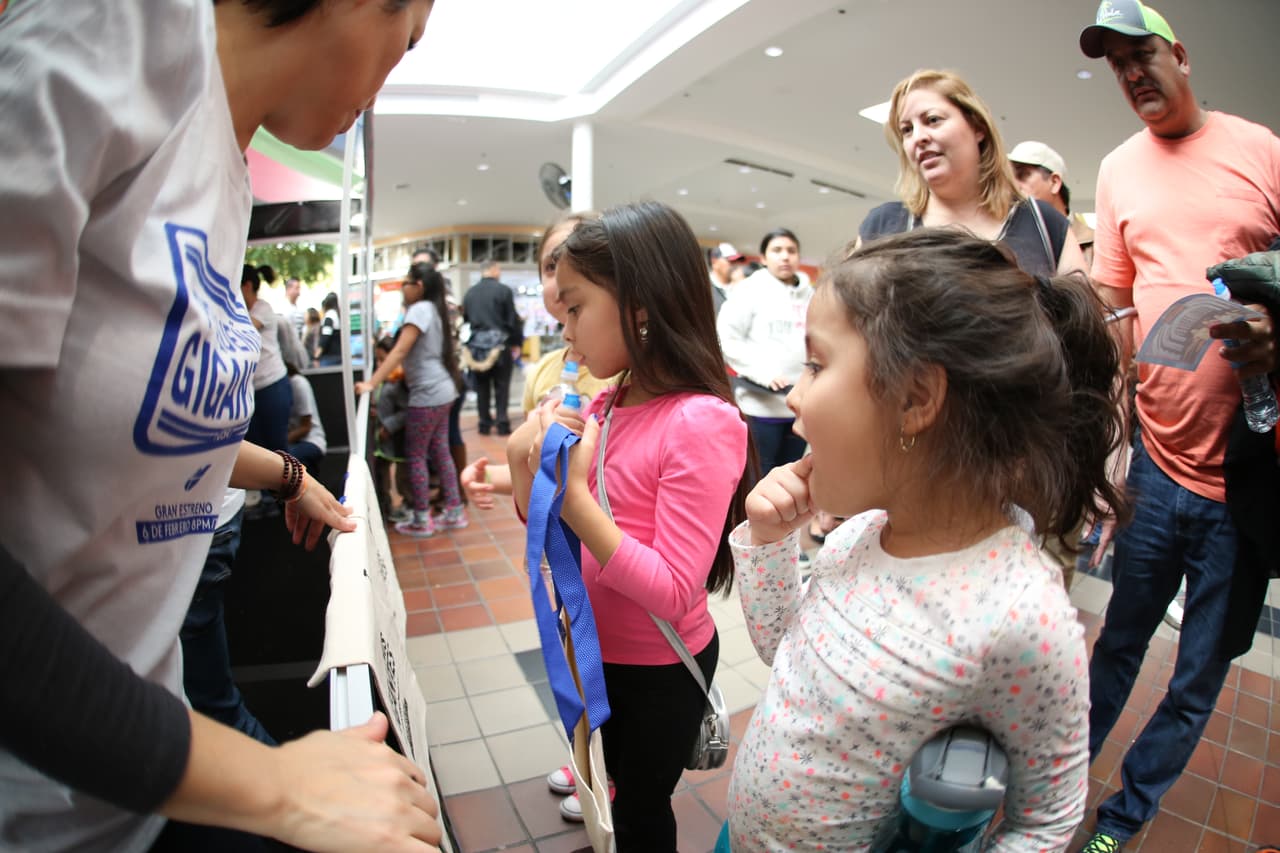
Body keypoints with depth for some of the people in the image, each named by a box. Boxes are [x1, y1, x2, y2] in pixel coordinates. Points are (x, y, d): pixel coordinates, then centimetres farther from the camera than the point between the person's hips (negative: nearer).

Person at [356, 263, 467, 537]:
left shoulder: (419, 309, -13)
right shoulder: (433, 309, 16)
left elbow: (399, 352, -20)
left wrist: (371, 383, -22)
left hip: (427, 394, -9)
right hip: (441, 391, 9)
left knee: (416, 455, 0)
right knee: (440, 452, 13)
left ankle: (421, 521, 7)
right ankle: (454, 512, 18)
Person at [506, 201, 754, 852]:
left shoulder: (703, 422, -27)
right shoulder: (603, 410, -5)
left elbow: (673, 593, -28)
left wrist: (572, 495, -33)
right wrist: (525, 467, -16)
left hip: (659, 669, -6)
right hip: (596, 650, 6)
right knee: (612, 778, 31)